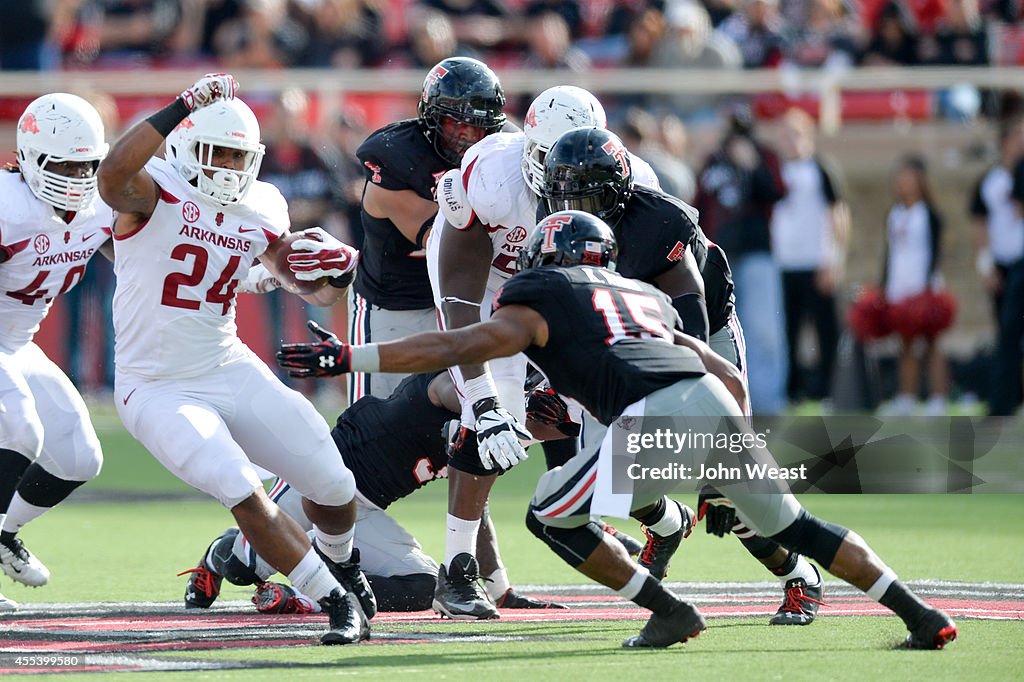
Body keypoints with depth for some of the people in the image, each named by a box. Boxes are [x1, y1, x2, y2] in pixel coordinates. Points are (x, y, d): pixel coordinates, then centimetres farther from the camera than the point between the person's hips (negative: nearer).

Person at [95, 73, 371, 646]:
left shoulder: (261, 210, 4)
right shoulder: (156, 193, -15)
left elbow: (312, 288, 16)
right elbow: (113, 173, -41)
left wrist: (338, 270, -8)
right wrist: (183, 108, -42)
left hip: (233, 372, 6)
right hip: (159, 389, -6)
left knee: (334, 487, 6)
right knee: (244, 494, -22)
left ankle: (340, 564, 41)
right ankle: (338, 602, -9)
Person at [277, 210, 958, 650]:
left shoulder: (539, 300, 17)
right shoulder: (648, 298, 36)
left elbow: (449, 349, 8)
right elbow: (731, 376, 34)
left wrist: (344, 356, 12)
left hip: (652, 419, -6)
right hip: (714, 406, 6)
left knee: (553, 518, 13)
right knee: (790, 524, 21)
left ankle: (668, 611, 6)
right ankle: (920, 614, 13)